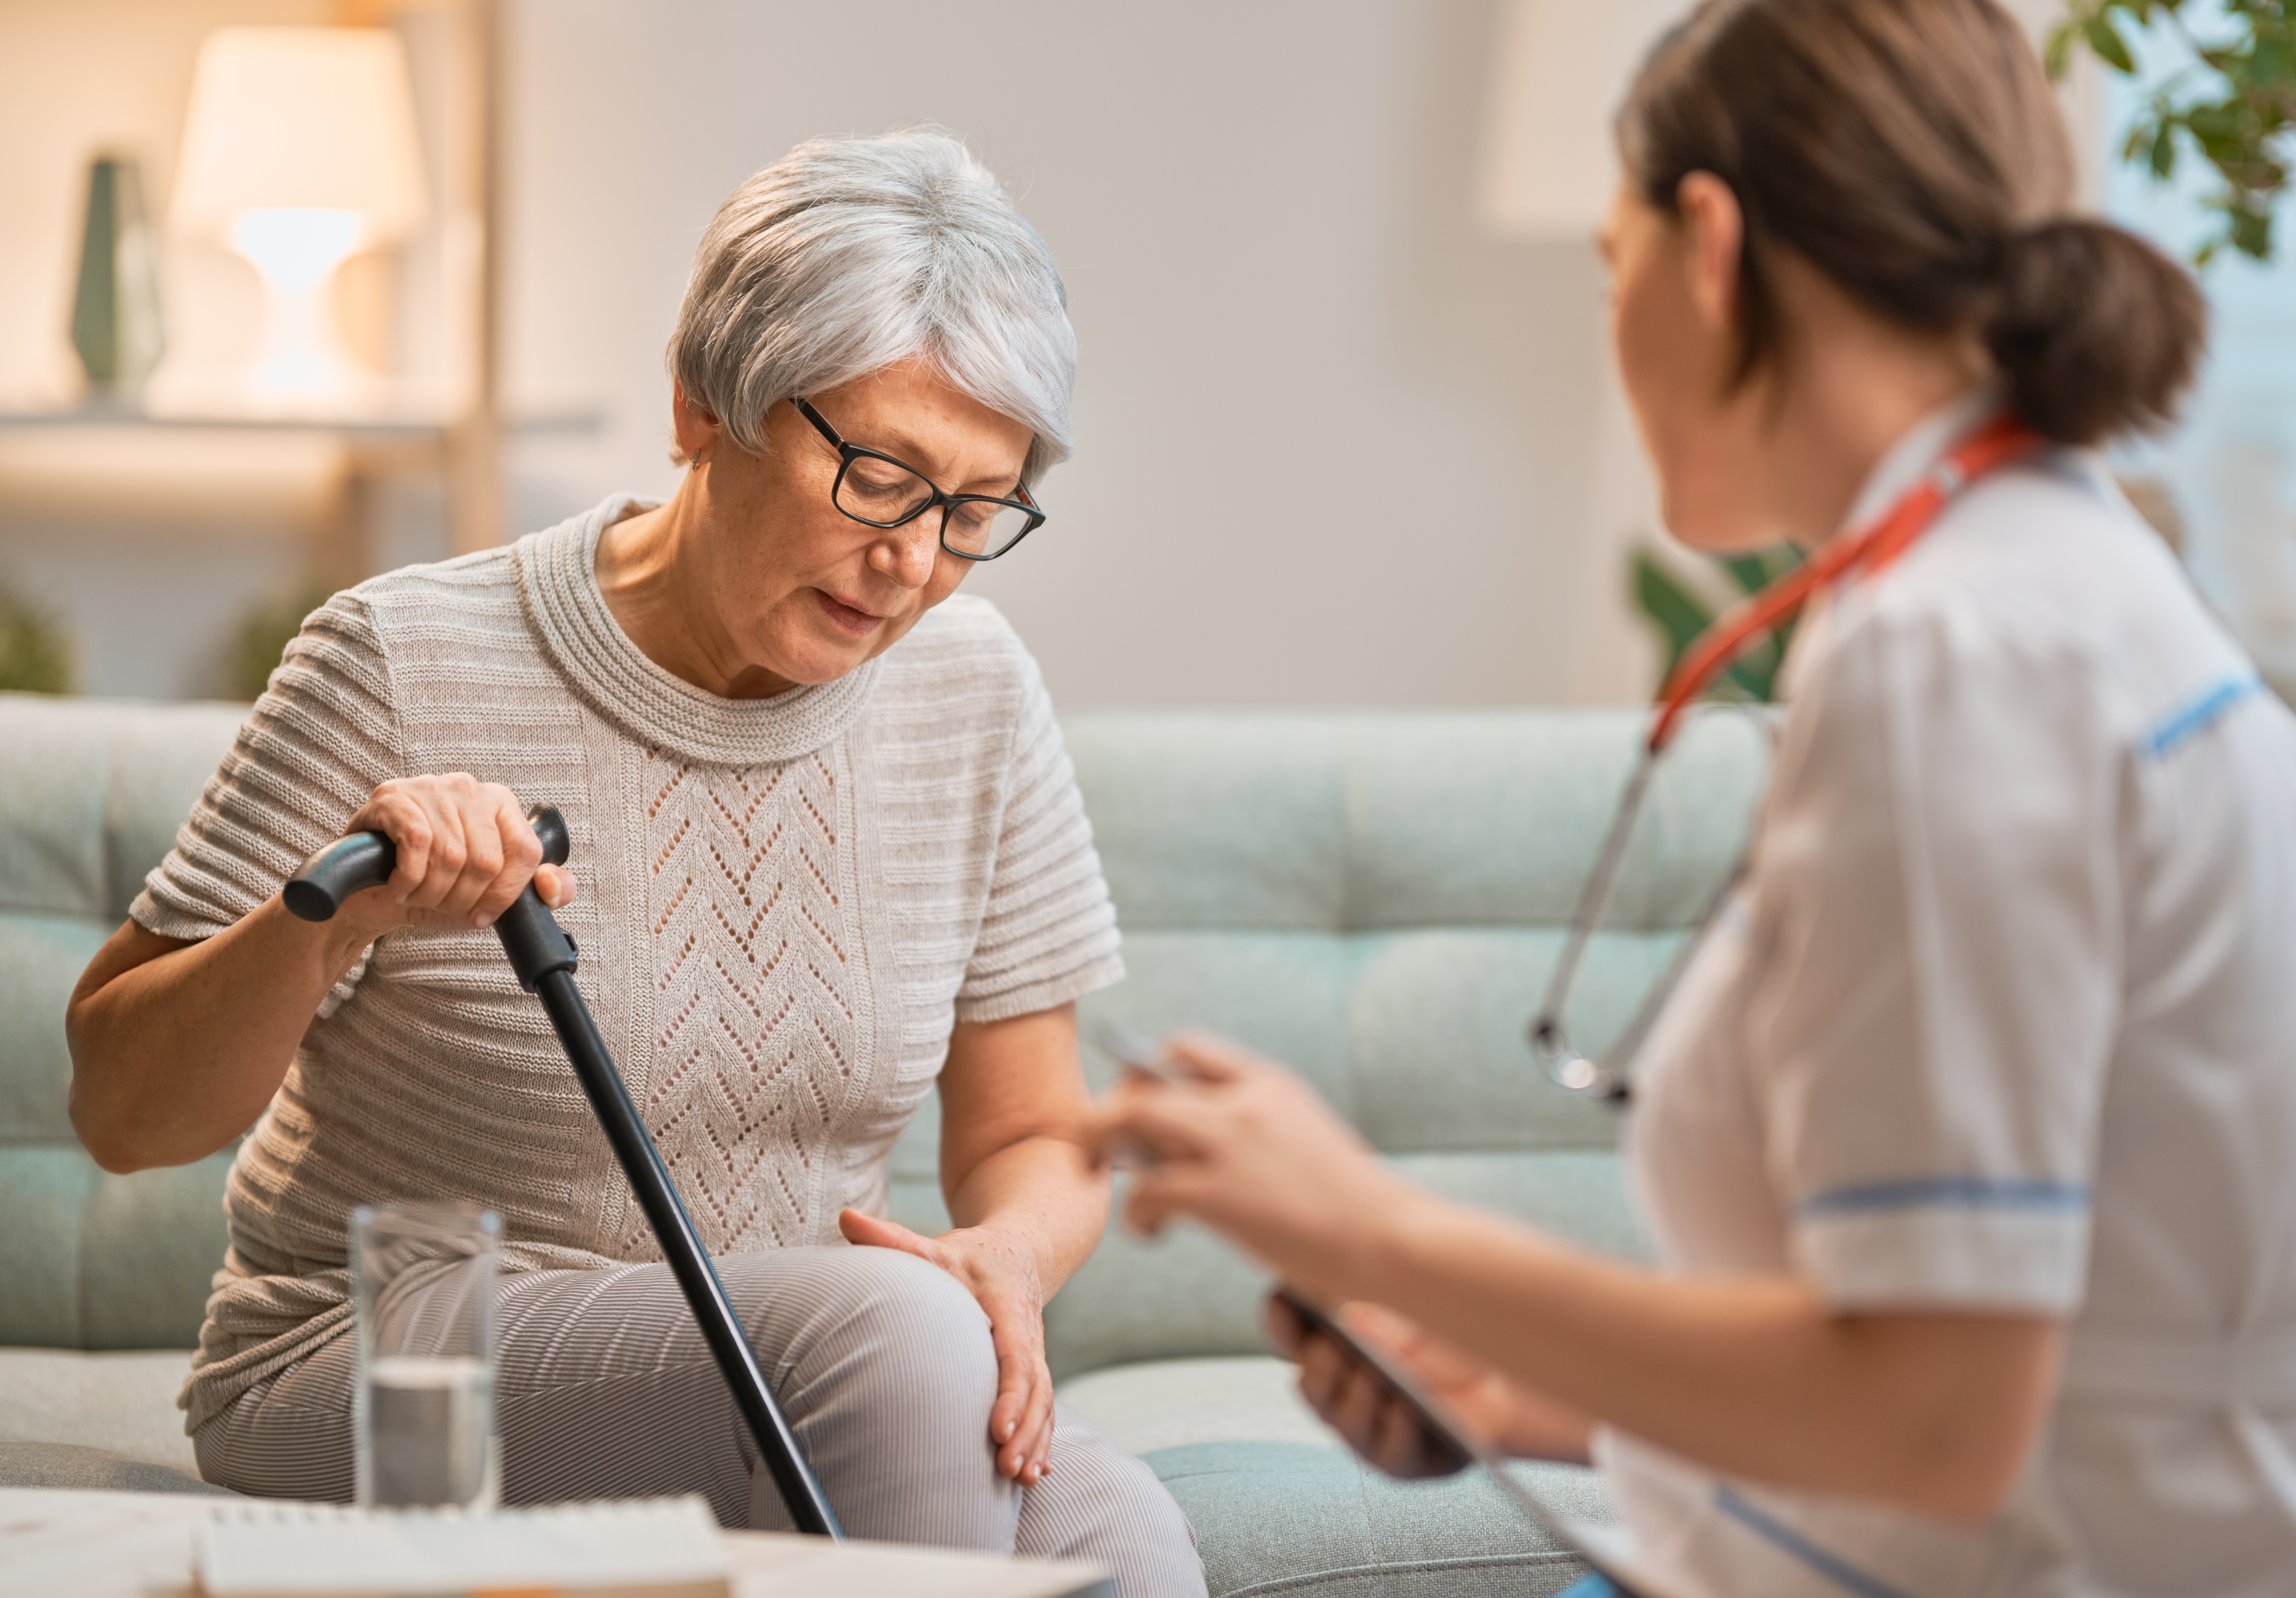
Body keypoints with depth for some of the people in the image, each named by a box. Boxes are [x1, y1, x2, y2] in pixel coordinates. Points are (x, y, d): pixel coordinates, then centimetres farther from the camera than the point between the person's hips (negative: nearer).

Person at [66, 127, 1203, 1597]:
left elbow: (1035, 1139, 9)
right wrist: (323, 923, -30)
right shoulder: (410, 666, -12)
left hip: (786, 1394, 4)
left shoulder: (971, 691, 1)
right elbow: (122, 1114, -10)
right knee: (886, 1327, -32)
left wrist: (1009, 1256, -15)